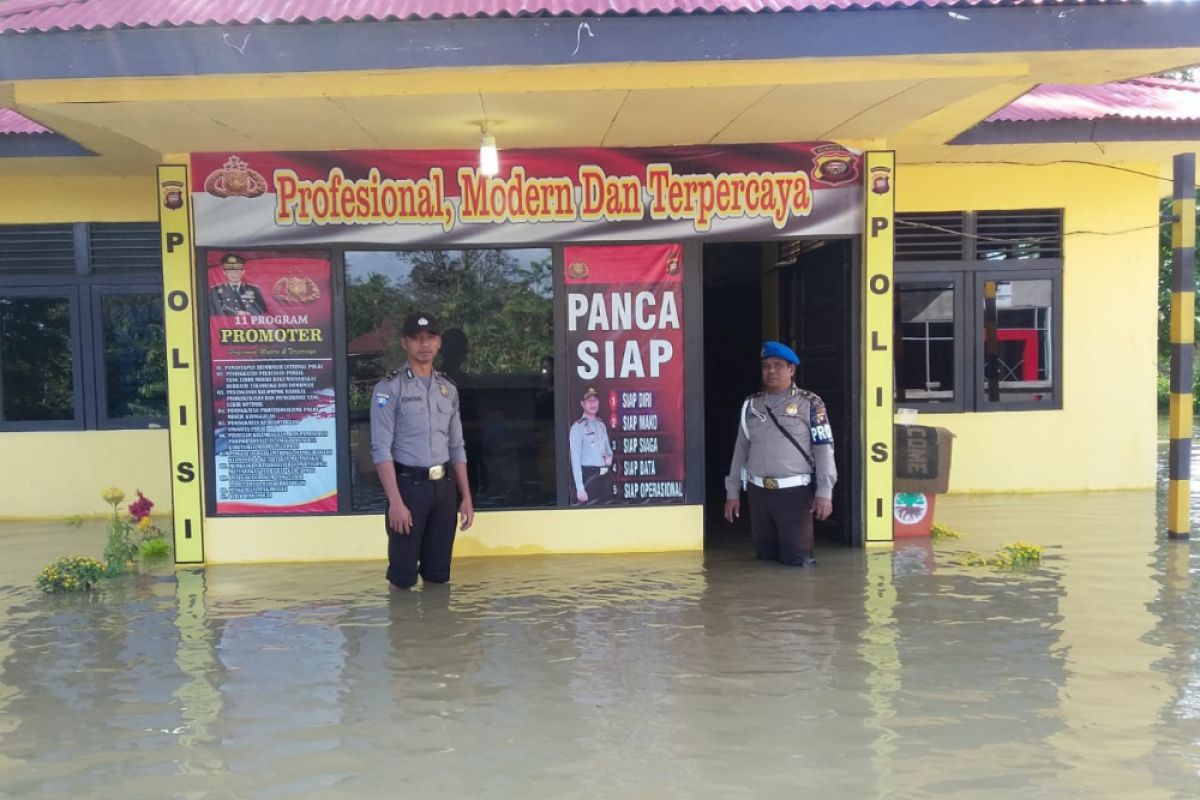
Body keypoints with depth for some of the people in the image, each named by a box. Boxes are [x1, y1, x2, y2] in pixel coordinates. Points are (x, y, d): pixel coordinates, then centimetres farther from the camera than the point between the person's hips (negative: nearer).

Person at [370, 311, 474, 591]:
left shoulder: (449, 389, 12)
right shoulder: (389, 388, -6)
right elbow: (381, 448, -12)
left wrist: (466, 497, 10)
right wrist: (395, 501, -19)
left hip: (444, 486, 5)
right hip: (409, 484, -5)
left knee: (438, 575, 11)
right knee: (402, 577, 0)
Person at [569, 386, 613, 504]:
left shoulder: (601, 425, 11)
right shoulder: (577, 427, -10)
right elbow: (575, 460, -13)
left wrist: (609, 456, 0)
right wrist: (580, 488, -18)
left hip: (604, 477, 7)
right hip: (588, 477, -7)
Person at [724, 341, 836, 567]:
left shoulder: (810, 404, -1)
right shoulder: (751, 405, 12)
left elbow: (823, 449, -5)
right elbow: (741, 449, 14)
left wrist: (824, 492, -13)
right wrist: (732, 492, 11)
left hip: (795, 491, -4)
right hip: (758, 491, 4)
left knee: (797, 559, -2)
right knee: (765, 556, 12)